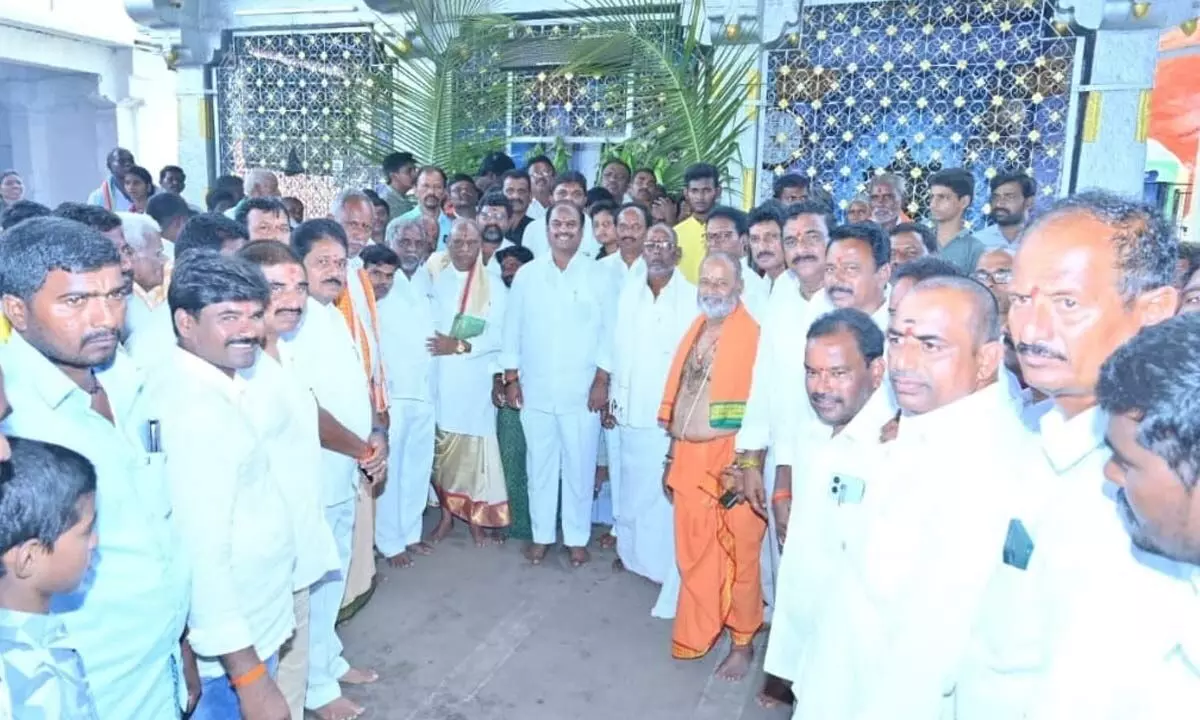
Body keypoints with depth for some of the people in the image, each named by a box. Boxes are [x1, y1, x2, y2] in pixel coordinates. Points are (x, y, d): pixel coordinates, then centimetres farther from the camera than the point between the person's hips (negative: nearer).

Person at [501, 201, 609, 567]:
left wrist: (602, 381, -7)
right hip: (535, 389, 2)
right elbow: (512, 329, 6)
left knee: (579, 466, 5)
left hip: (582, 391, -2)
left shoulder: (598, 276, -1)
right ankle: (541, 535, 25)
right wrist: (511, 378, 3)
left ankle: (577, 538, 21)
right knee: (539, 465, 10)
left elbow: (610, 331, -2)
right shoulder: (526, 274, 4)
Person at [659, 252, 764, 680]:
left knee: (737, 557, 6)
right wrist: (672, 457, 16)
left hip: (731, 459, -6)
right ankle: (696, 637, 31)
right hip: (689, 458, 7)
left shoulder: (752, 334, -11)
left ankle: (742, 643, 24)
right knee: (693, 555, 15)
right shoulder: (694, 332, 12)